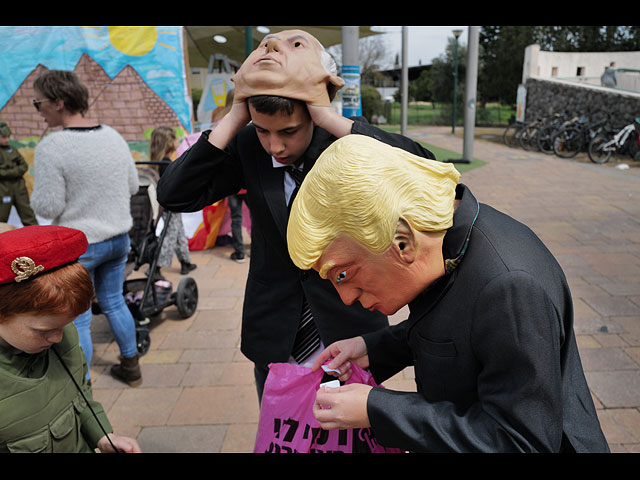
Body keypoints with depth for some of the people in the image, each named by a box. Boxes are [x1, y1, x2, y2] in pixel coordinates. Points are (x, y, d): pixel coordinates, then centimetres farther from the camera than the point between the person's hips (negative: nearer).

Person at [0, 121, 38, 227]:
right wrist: (15, 171, -10)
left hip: (18, 185, 4)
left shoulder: (12, 150, 13)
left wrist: (11, 172, -6)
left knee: (27, 213, 4)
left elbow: (24, 165, 9)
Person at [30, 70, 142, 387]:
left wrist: (36, 193, 2)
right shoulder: (114, 137, 1)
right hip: (118, 238, 7)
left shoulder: (51, 147, -19)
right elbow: (132, 186, 8)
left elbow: (47, 207, -17)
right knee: (114, 302, 21)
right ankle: (130, 367, 34)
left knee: (77, 320, 6)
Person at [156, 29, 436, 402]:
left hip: (348, 331, -2)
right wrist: (232, 120, -22)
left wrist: (332, 119, -34)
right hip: (274, 338, 3)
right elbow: (173, 196, -15)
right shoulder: (247, 148, -8)